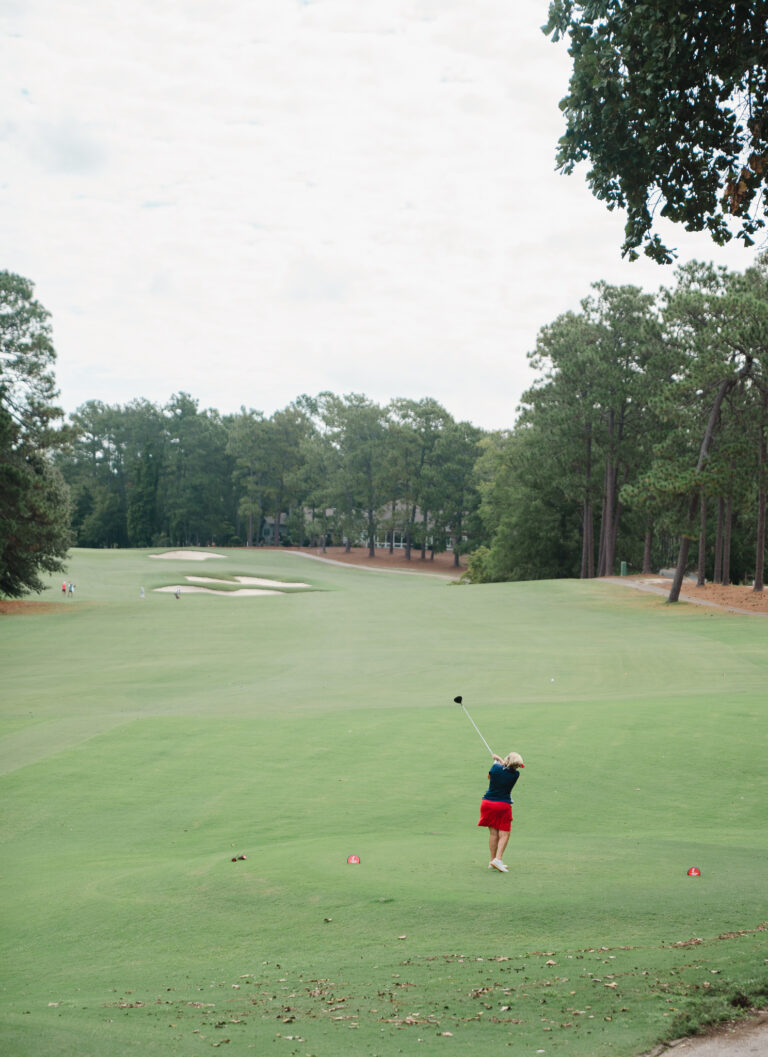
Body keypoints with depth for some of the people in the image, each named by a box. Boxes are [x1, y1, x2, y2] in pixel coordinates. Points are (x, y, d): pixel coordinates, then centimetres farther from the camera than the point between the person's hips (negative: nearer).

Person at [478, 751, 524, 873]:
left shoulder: (496, 767, -7)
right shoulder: (516, 774, -8)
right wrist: (499, 759, 28)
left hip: (488, 803, 3)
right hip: (503, 805, -3)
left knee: (493, 833, 9)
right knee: (504, 834, 2)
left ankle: (492, 860, 12)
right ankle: (498, 859, -13)